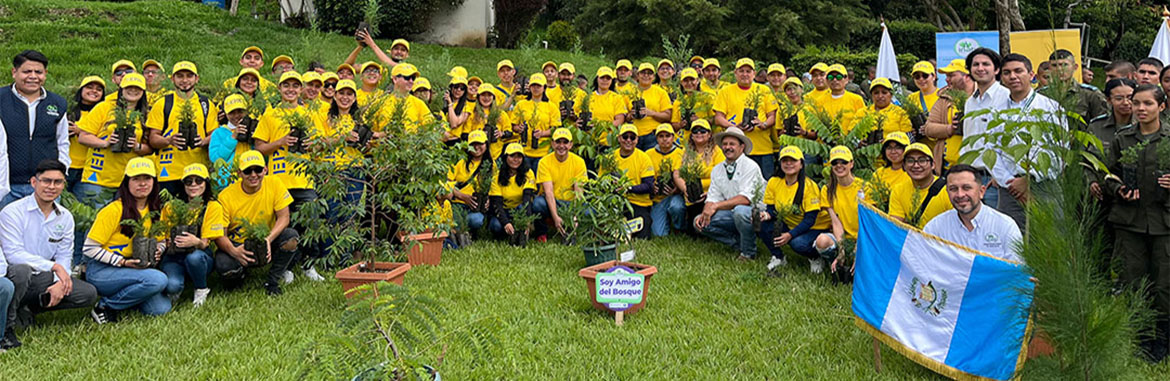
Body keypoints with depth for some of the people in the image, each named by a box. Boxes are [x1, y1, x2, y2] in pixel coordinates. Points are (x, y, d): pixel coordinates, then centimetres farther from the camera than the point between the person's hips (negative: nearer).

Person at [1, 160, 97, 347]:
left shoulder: (65, 217, 7)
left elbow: (65, 256, 5)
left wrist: (60, 282, -15)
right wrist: (54, 266, -25)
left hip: (42, 279, 5)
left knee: (88, 293, -13)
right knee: (21, 269, -40)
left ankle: (27, 308, -1)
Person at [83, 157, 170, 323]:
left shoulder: (154, 211, 6)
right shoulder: (114, 210, -14)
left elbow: (160, 241, 20)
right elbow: (90, 248, -13)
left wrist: (158, 251, -4)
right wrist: (123, 262, -22)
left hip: (131, 270, 7)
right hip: (100, 271, -6)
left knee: (161, 308, -15)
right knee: (158, 279, -30)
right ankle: (105, 307, -12)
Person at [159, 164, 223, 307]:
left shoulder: (213, 207, -4)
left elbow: (206, 243, -9)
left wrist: (197, 242, -33)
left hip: (202, 256, 0)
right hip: (174, 257, 1)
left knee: (194, 257, -38)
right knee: (172, 285, -32)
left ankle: (201, 290, -7)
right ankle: (174, 291, 8)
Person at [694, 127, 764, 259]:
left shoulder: (751, 166, -12)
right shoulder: (717, 169, 8)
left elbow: (746, 198, -22)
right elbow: (712, 198, 4)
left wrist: (716, 206, -26)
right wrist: (705, 213, -18)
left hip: (753, 213, -6)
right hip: (732, 214, 6)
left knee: (740, 210, -39)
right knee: (699, 222, -11)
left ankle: (748, 252, -13)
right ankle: (740, 243, -3)